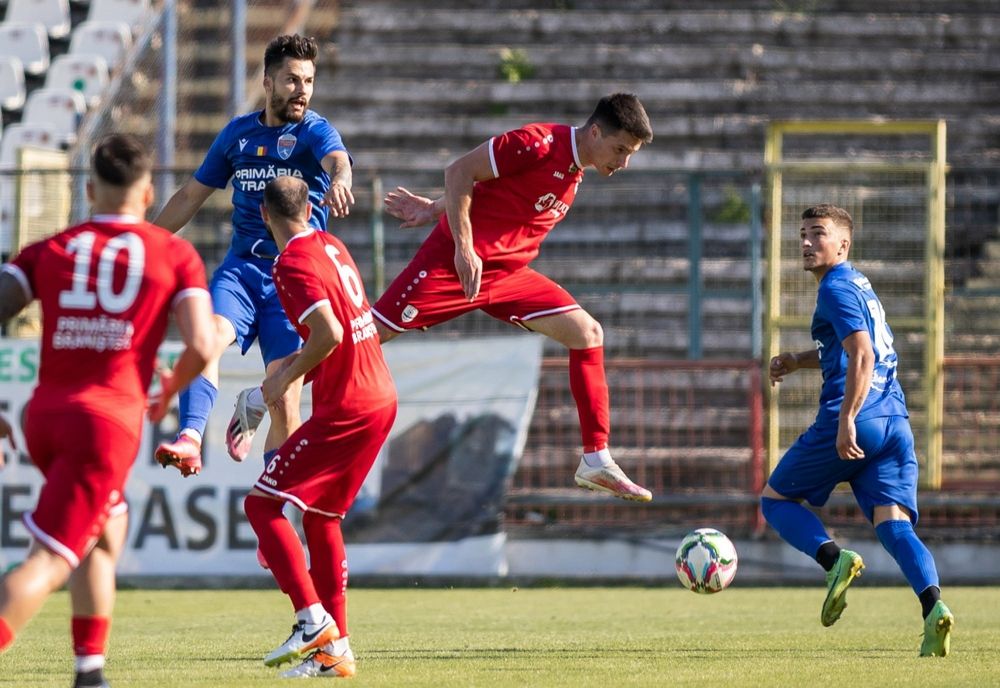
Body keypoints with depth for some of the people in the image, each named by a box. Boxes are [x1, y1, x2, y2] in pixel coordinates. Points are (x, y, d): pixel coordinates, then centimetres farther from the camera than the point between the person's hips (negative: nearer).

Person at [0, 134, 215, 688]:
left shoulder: (48, 250, 12)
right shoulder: (175, 255, 6)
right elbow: (200, 347, -3)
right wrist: (167, 395, 17)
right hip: (108, 418, -4)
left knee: (107, 530, 28)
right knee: (48, 563, -10)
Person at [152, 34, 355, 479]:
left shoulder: (315, 132, -1)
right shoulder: (238, 133, 12)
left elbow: (337, 159, -25)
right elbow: (192, 196, 23)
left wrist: (339, 181, -50)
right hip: (241, 268, 3)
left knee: (285, 398, -10)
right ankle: (189, 441, -45)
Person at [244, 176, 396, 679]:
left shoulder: (293, 263, -14)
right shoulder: (331, 246, 13)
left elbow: (329, 334, -24)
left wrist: (286, 377, -10)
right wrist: (299, 363, 18)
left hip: (346, 409, -9)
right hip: (381, 397, 9)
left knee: (261, 503, -7)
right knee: (320, 516, 17)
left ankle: (313, 619, -16)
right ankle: (336, 649, 16)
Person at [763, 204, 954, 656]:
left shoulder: (837, 289, -6)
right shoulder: (859, 284, 23)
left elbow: (862, 358, -19)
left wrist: (846, 421, -25)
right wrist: (798, 361, 31)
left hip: (854, 424, -8)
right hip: (895, 423, 8)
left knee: (775, 499, 9)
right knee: (894, 524, -5)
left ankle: (835, 559, -16)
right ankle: (933, 606, -30)